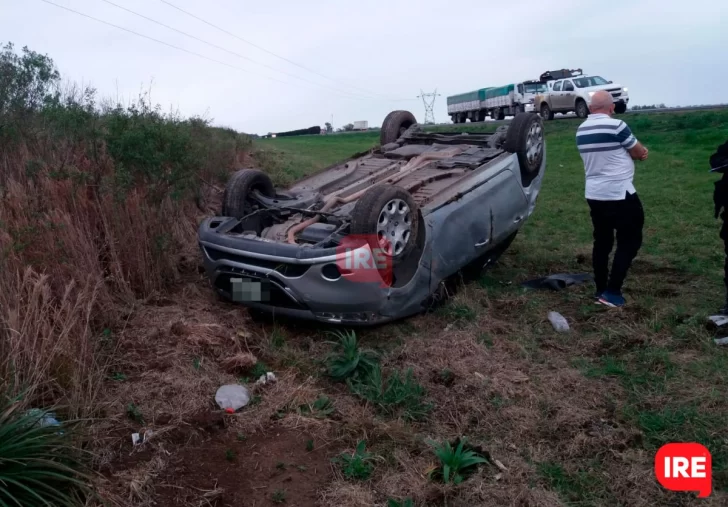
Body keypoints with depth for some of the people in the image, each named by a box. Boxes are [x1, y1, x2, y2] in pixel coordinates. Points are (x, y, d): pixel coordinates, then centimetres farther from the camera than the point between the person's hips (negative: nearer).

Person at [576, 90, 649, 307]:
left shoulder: (581, 130, 7)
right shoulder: (616, 126, -16)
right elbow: (640, 154, -3)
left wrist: (636, 151, 9)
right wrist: (639, 150, 17)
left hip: (593, 195, 7)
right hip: (620, 195, -7)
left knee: (602, 241, 14)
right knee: (630, 241, 3)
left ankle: (601, 290, 18)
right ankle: (612, 291, -1)